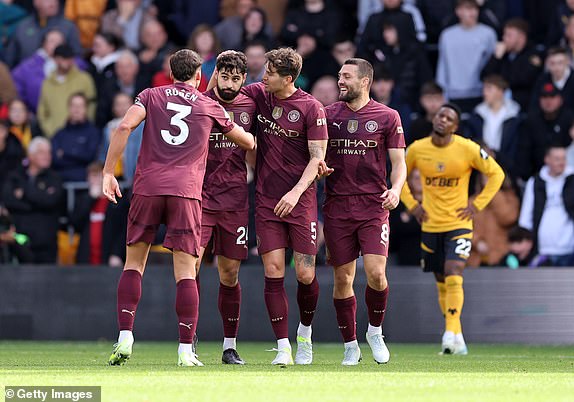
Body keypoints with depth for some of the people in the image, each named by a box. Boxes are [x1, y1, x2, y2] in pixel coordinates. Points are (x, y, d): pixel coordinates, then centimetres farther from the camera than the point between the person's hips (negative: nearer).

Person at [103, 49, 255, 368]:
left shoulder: (151, 96, 13)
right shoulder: (210, 108, 15)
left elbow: (124, 127, -5)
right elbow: (248, 142, 25)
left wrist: (108, 173, -3)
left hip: (147, 187, 1)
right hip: (186, 192, -1)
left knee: (133, 264, 11)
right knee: (185, 273, -2)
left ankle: (125, 337, -2)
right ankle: (186, 351, -7)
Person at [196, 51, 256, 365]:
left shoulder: (249, 106, 8)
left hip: (234, 200, 3)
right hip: (200, 195, -3)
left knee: (230, 274, 6)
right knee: (191, 266, -11)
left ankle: (230, 347, 14)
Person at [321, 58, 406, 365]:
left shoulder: (387, 117, 4)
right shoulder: (328, 115, 10)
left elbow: (398, 163, 5)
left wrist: (395, 190, -13)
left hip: (373, 206, -2)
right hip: (337, 207, 2)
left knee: (376, 273, -14)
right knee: (342, 278, 2)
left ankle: (375, 331, 10)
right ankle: (350, 345, 13)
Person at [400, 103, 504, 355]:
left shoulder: (468, 149, -10)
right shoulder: (417, 149, -2)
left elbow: (496, 174, 0)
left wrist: (477, 204, -6)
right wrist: (411, 205, 5)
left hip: (459, 224, -3)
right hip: (430, 226, 3)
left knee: (453, 278, -20)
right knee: (442, 284, 9)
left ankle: (451, 334, -22)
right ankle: (457, 338, 18)